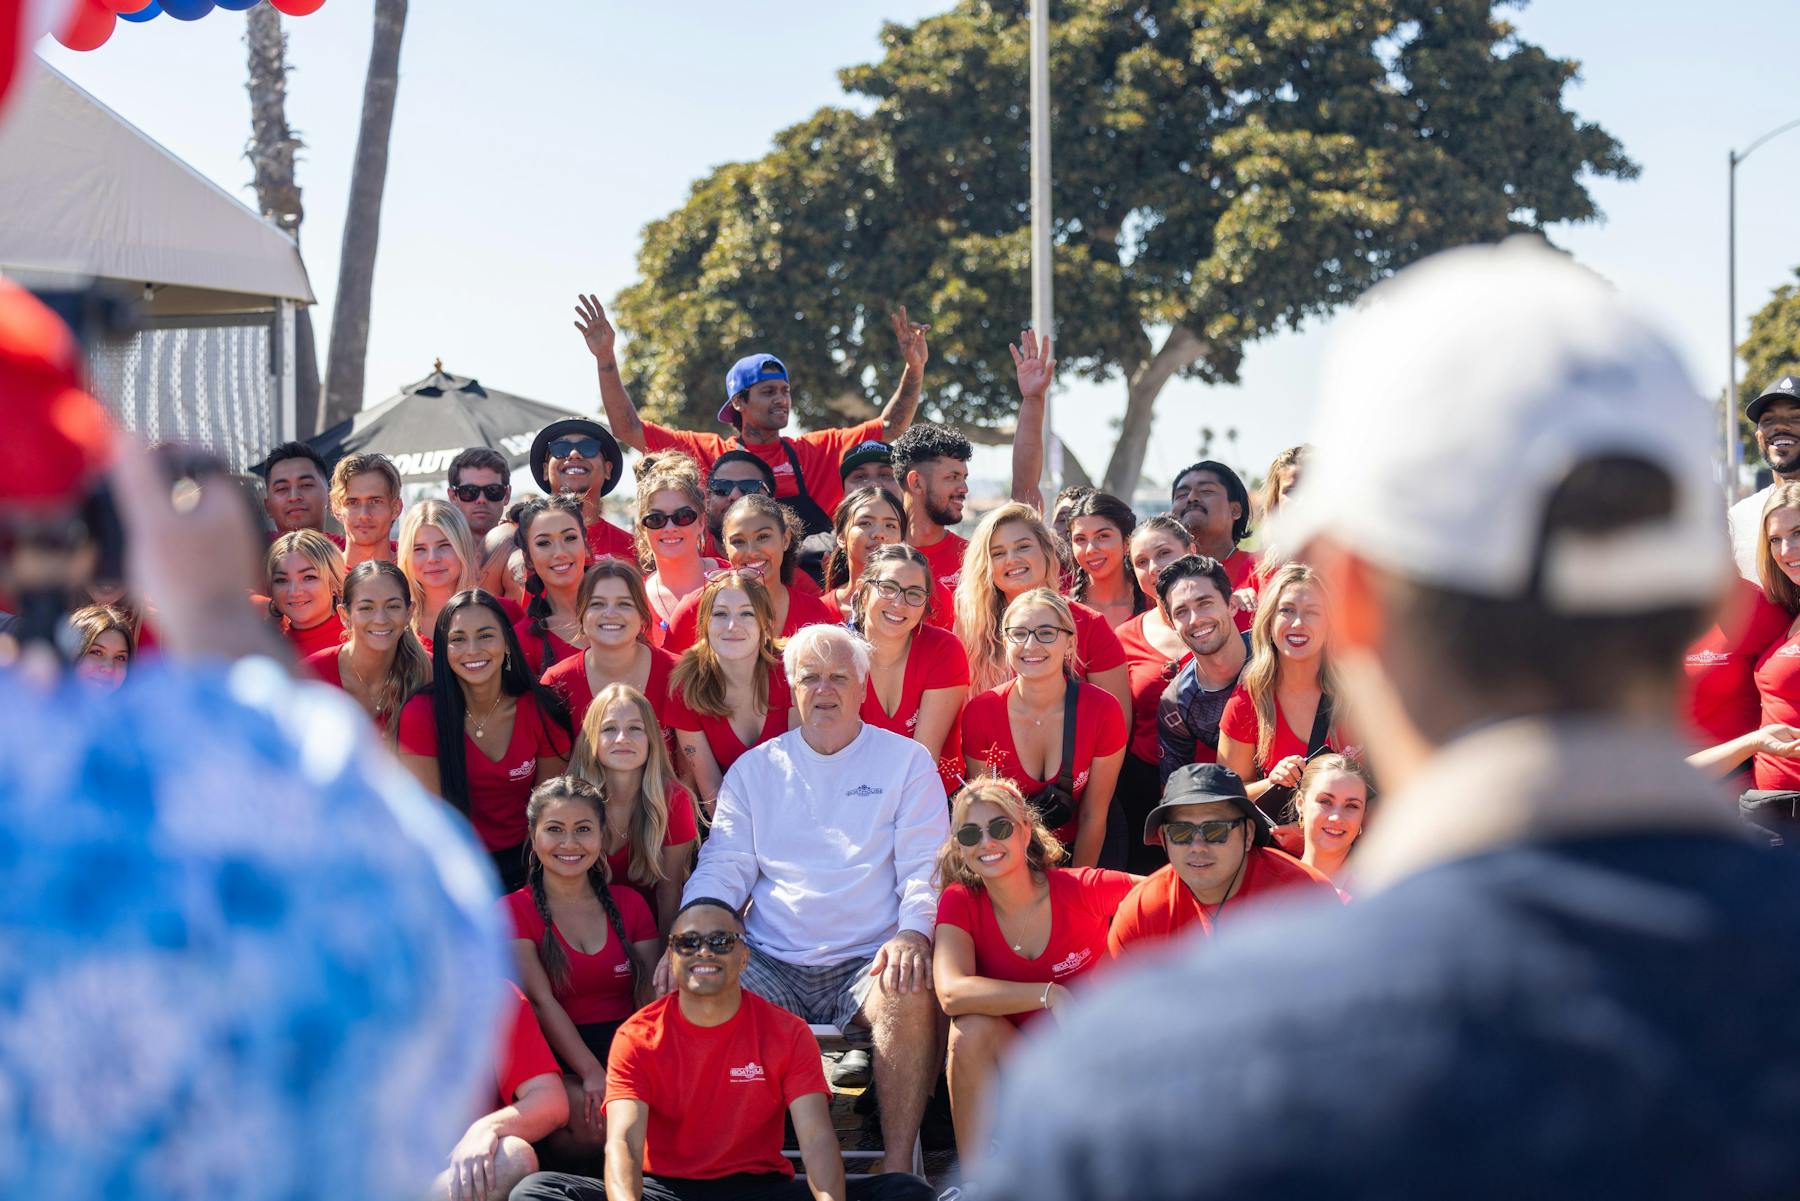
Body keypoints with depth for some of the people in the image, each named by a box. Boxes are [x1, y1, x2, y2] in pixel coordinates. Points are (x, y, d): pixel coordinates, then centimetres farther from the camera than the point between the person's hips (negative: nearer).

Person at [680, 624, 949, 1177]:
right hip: (771, 965, 2)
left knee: (912, 995, -35)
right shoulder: (755, 769, 17)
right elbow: (722, 868, 11)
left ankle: (898, 1163, -23)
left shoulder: (906, 761, 11)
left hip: (867, 963, -2)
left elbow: (925, 866, 3)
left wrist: (912, 933, -19)